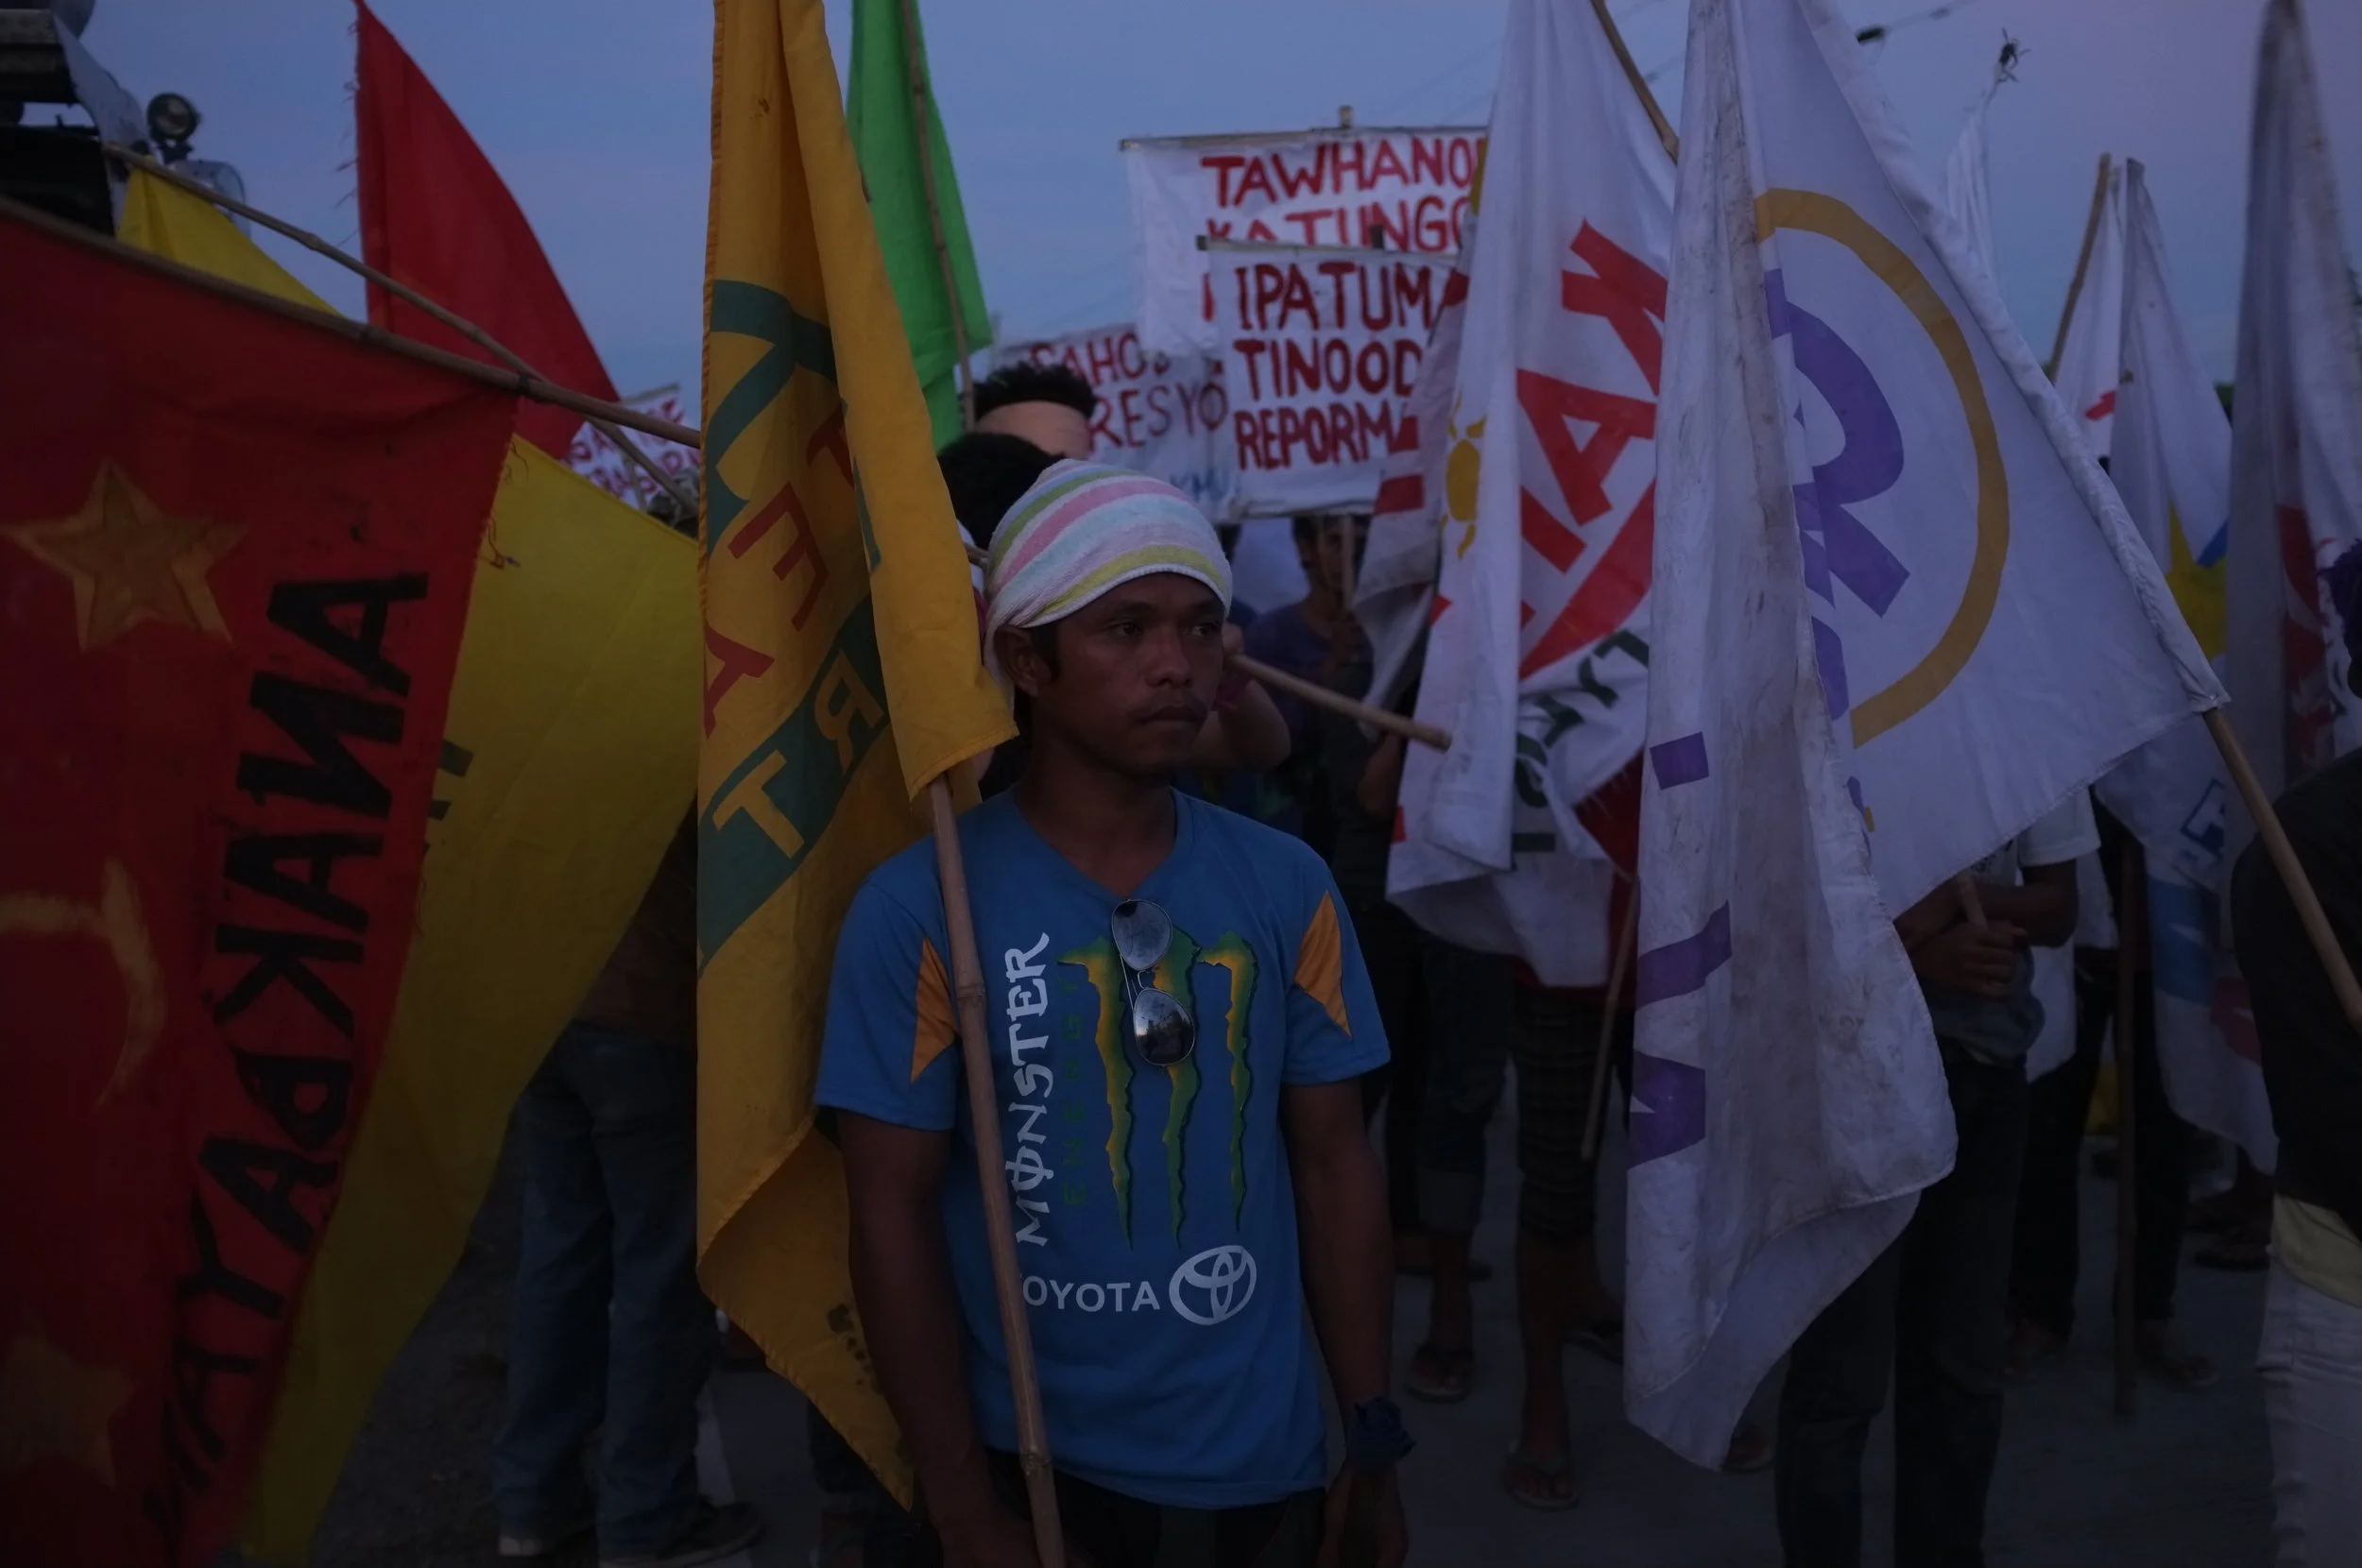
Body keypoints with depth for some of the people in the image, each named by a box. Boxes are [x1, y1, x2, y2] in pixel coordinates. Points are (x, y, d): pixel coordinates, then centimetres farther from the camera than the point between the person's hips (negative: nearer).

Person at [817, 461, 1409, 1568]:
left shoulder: (1287, 888, -3)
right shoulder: (919, 909, -13)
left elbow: (1334, 1163, 2)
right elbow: (893, 1215, -10)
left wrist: (1371, 1433, 2)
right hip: (1030, 1470, -3)